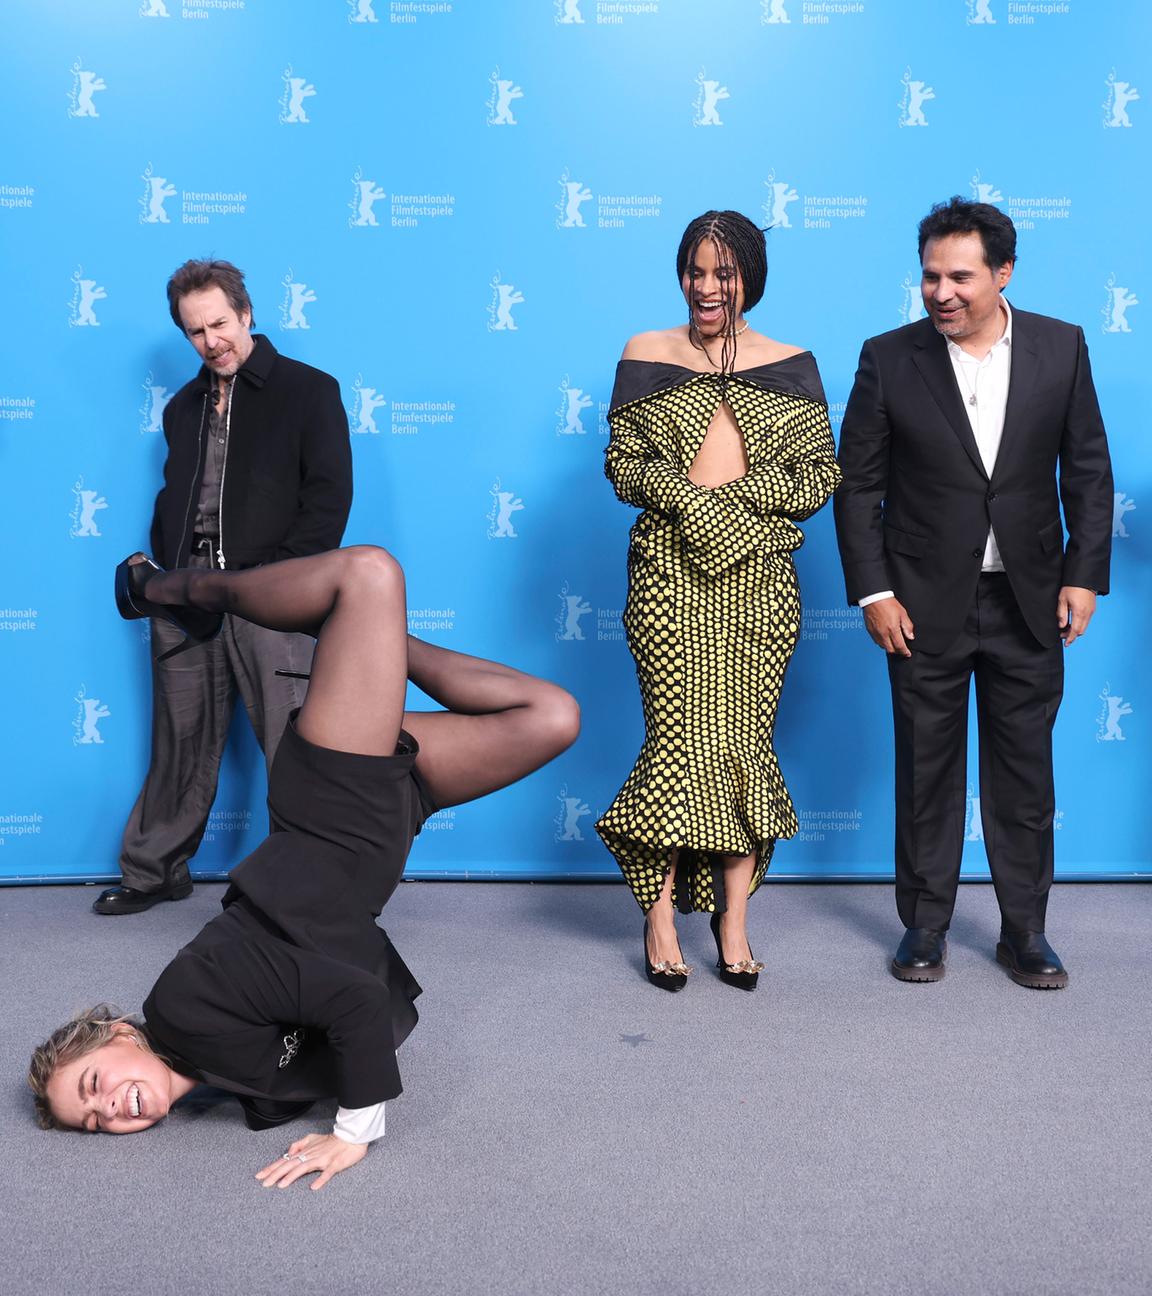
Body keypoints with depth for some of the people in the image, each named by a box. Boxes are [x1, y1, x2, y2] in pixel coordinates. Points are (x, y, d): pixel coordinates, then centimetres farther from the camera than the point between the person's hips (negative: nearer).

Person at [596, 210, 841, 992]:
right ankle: (661, 918, 10)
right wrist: (697, 500, -13)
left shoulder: (791, 367, 10)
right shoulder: (647, 356, 8)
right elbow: (623, 466, 2)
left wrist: (724, 485, -9)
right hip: (670, 573, -1)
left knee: (746, 740, 3)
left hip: (759, 580, 1)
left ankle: (734, 922, 13)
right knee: (677, 740, -3)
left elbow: (821, 479, 3)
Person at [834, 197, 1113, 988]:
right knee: (927, 768, 8)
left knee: (1024, 770, 9)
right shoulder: (889, 358, -4)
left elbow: (1088, 471, 4)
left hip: (1028, 600, 2)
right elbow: (857, 485, -2)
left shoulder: (1061, 348, 1)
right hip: (926, 604, -1)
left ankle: (1025, 929, 22)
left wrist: (1084, 574, -3)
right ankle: (925, 924, 22)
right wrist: (872, 592, -8)